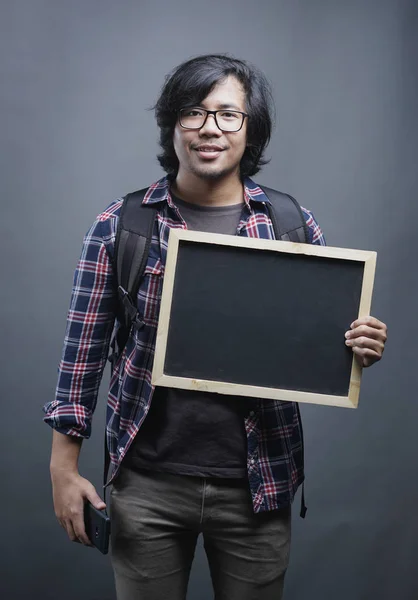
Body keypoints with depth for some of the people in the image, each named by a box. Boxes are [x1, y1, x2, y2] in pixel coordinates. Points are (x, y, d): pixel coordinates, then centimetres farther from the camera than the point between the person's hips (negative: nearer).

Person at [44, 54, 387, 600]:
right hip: (147, 483, 0)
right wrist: (64, 464, -1)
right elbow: (85, 344, 0)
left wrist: (359, 348, -16)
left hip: (256, 485, 1)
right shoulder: (120, 225, -3)